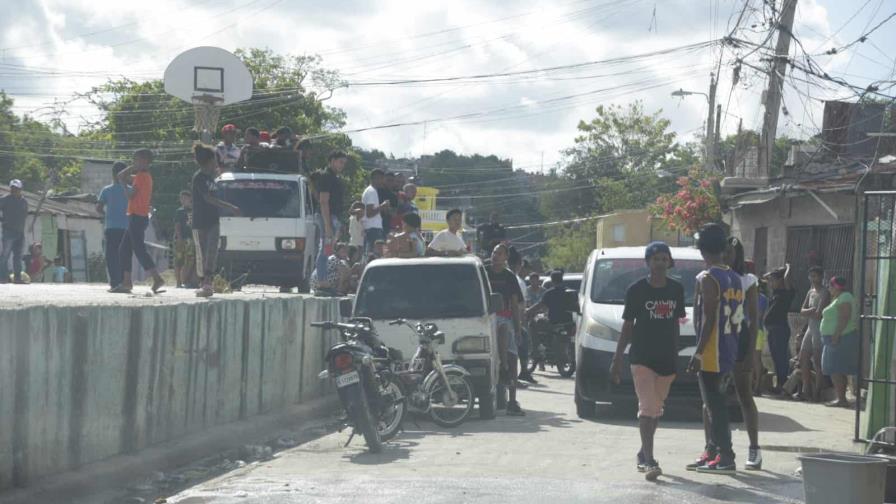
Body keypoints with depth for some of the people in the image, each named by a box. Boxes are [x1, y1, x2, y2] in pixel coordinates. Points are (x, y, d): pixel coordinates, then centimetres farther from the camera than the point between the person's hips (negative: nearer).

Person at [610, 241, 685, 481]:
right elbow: (627, 326, 0)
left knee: (656, 409, 13)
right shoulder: (637, 290, -4)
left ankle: (643, 454, 27)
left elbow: (675, 324, 14)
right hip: (642, 357, -4)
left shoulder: (676, 289, 6)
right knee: (647, 408, -12)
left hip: (666, 359, 4)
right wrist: (617, 359, -2)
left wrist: (676, 356, 13)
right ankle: (649, 461, -19)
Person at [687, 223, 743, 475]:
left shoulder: (707, 279, -14)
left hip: (712, 353, -9)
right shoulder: (735, 279, 12)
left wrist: (698, 353, -18)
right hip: (729, 353, 9)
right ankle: (712, 452, 22)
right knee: (716, 404, 16)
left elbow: (708, 319, -20)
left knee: (715, 406, -5)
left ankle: (725, 458, -6)